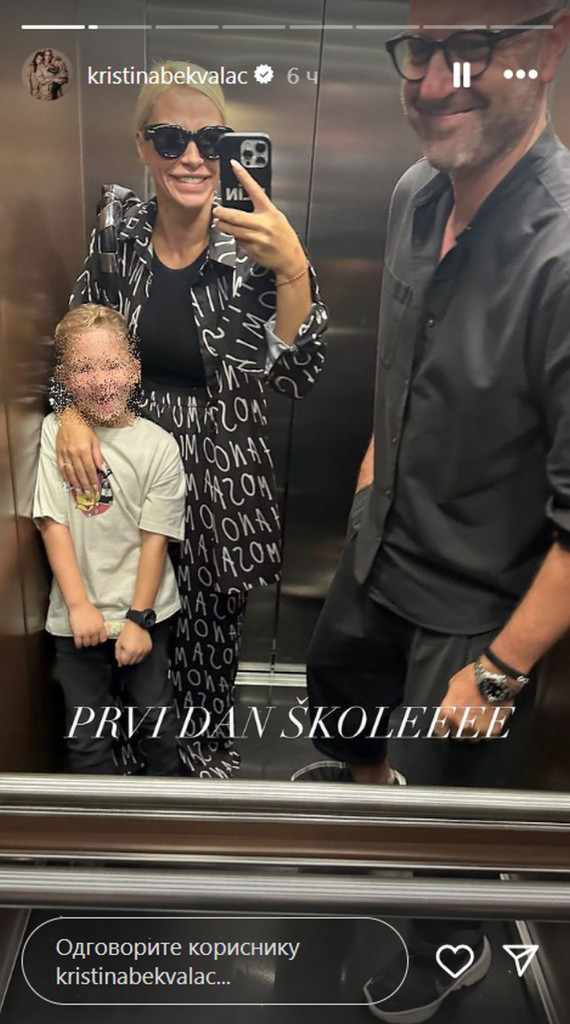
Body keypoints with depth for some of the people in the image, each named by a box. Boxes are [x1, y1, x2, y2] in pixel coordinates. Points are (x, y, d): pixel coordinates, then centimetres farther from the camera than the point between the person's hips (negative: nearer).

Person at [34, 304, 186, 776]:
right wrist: (78, 605, -12)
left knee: (157, 723, 14)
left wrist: (139, 619, -9)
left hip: (145, 612, -1)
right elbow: (53, 523, -8)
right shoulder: (55, 432, -5)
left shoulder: (158, 445, -8)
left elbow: (155, 538, -8)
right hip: (77, 616, 1)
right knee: (87, 740, 12)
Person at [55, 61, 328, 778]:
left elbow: (295, 377, -18)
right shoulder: (117, 231, -4)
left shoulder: (253, 246, -12)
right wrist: (70, 411, -11)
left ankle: (208, 740, 48)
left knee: (213, 614, 16)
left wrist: (292, 269, -30)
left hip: (221, 472, -2)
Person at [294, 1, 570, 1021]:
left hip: (479, 601, -7)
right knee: (337, 676, 31)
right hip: (380, 544, 8)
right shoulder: (415, 194, -7)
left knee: (449, 780, 15)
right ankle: (363, 774, 70)